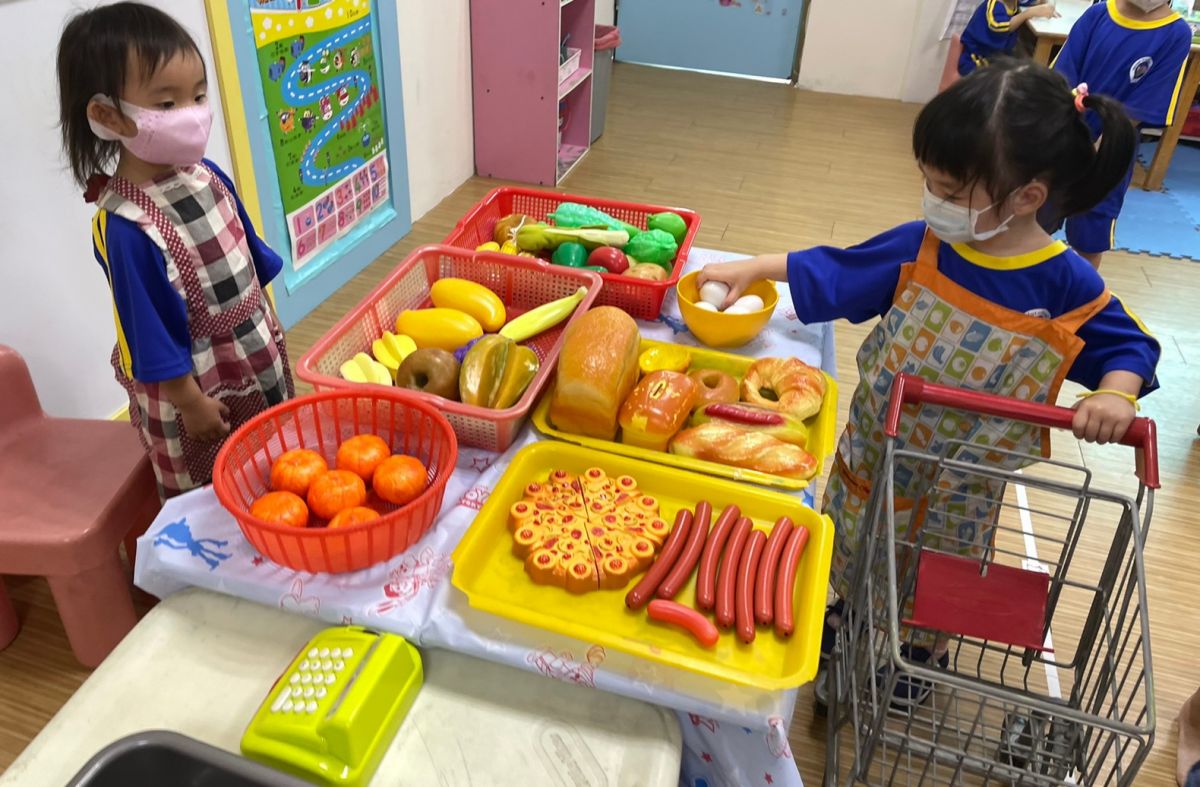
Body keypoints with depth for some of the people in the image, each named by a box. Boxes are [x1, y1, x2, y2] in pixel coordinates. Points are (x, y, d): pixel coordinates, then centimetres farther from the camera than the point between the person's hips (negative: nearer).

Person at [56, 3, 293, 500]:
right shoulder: (126, 227, -28)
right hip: (197, 385, -7)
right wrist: (191, 403, -14)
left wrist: (267, 327, 17)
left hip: (259, 357, 7)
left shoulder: (206, 175, -6)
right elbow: (152, 336, -21)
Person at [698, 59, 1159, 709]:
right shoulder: (922, 248, -13)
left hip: (961, 479, -2)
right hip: (875, 450, 2)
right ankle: (852, 609, 54)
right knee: (860, 547, 24)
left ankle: (922, 646, 52)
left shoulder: (1066, 286, -20)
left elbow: (1128, 344, -6)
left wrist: (1115, 393, -26)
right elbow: (834, 272, -3)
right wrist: (753, 268, -6)